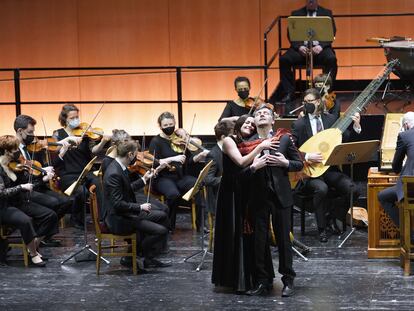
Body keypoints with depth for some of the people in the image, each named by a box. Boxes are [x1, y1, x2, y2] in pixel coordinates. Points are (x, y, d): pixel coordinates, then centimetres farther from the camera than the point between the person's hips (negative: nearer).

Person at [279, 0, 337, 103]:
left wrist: (321, 46, -14)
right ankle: (289, 92, -17)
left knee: (331, 59, -33)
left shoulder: (327, 13, 13)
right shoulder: (296, 14, 14)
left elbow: (332, 33, 4)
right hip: (302, 47, 1)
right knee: (283, 59, -26)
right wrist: (299, 46, -12)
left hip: (320, 47, -1)